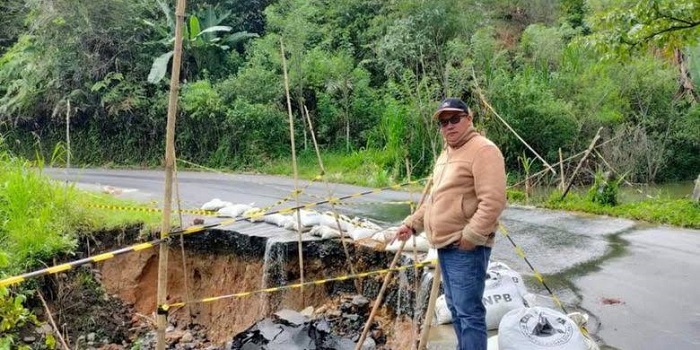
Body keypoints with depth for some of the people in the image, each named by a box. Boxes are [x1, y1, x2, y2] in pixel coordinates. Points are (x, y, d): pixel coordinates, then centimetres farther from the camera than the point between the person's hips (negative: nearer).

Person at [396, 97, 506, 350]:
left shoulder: (483, 150, -13)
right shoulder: (446, 154, 18)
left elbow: (493, 201, -22)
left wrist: (471, 236, -24)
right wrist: (413, 223, 20)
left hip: (466, 247, -10)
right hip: (445, 245, 10)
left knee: (469, 311, -7)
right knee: (455, 308, 19)